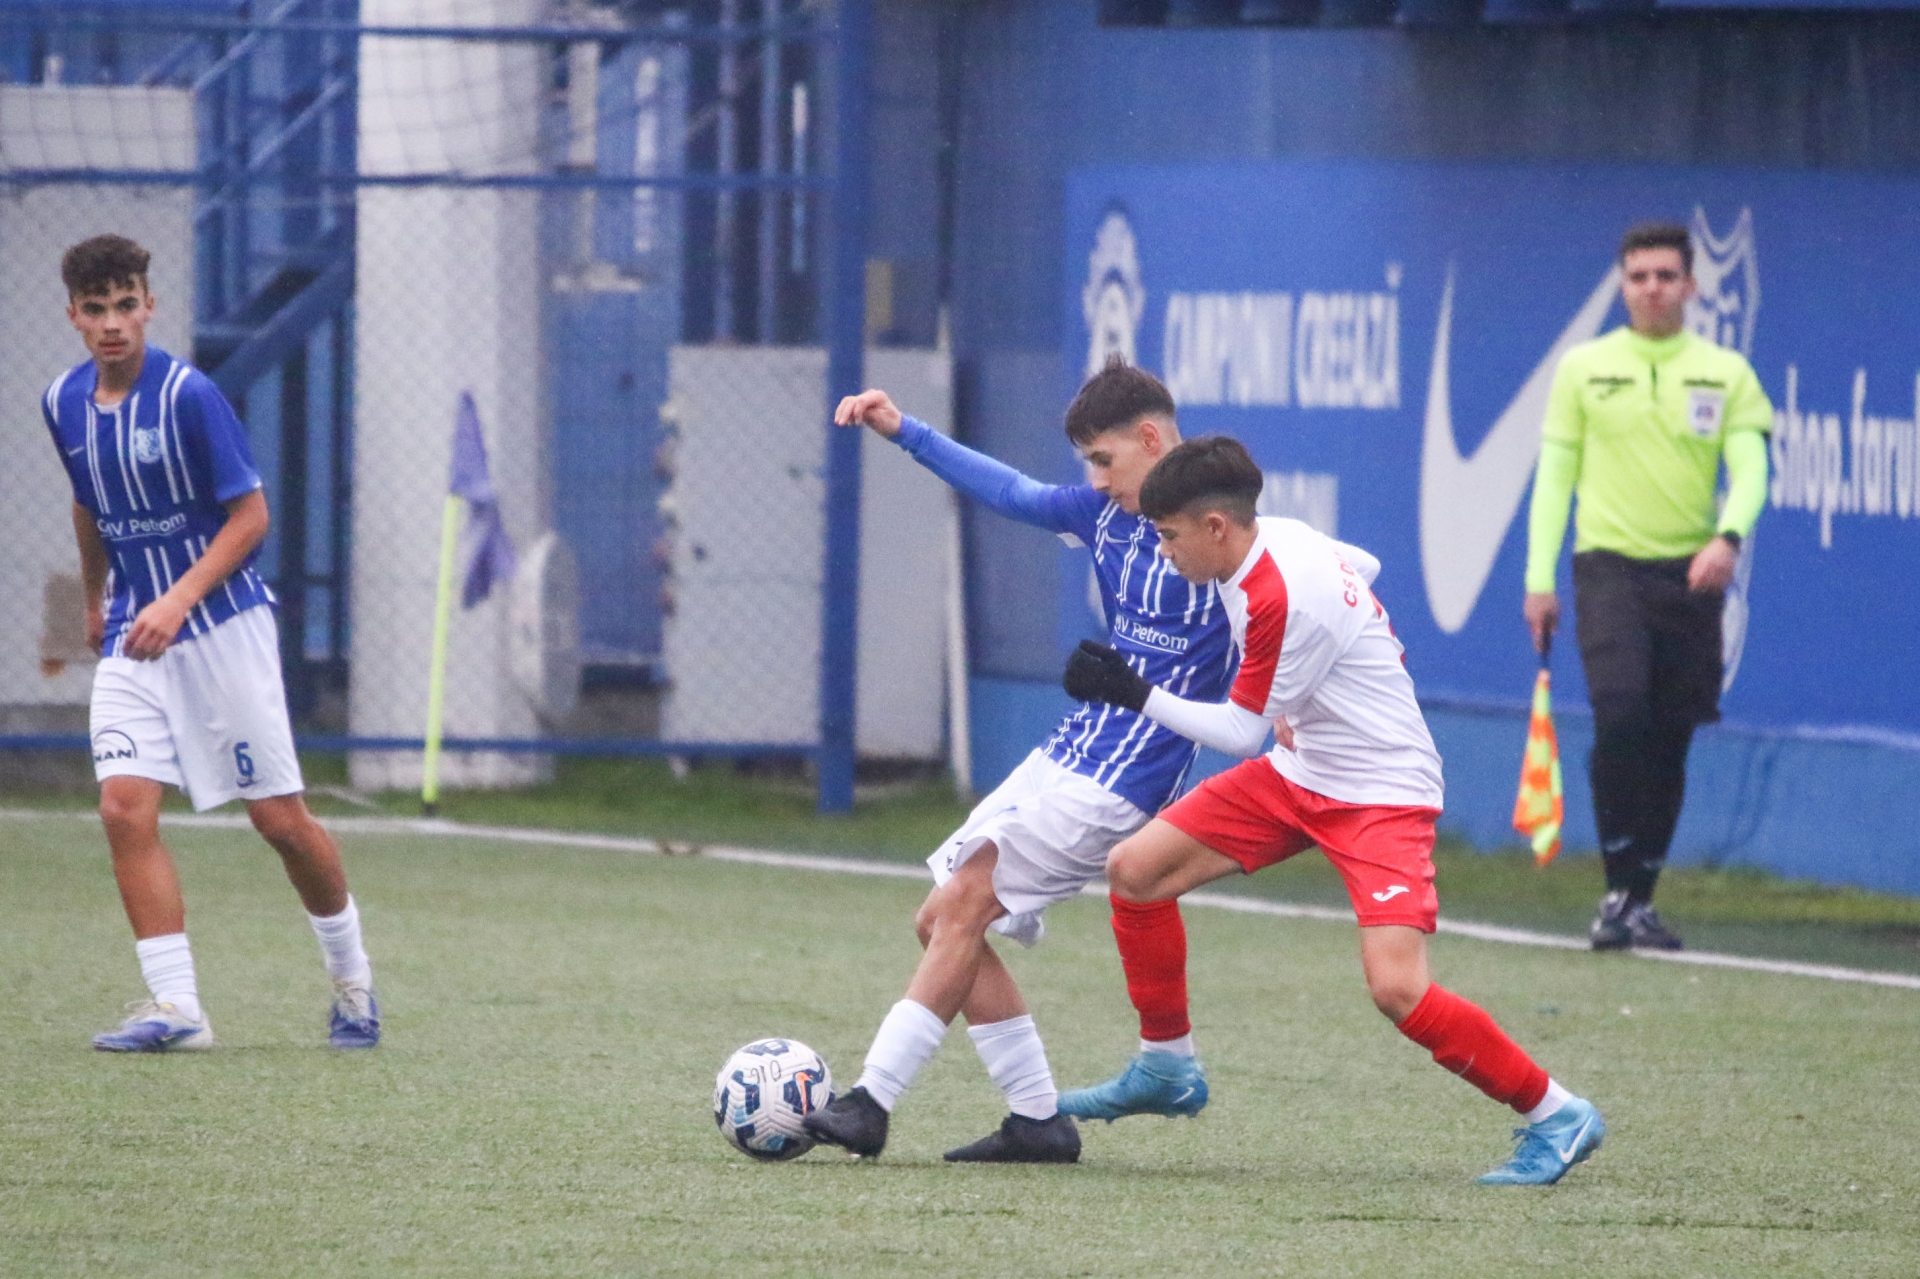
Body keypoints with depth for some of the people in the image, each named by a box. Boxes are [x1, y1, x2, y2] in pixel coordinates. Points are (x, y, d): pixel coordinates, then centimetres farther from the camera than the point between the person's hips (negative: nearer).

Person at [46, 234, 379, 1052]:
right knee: (125, 808, -13)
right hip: (133, 642, 5)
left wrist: (179, 601, -23)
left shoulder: (188, 395, -15)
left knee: (278, 817, 0)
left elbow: (250, 515, -14)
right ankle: (174, 1007, -12)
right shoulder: (64, 403, 3)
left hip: (223, 625, -5)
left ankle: (352, 979, 21)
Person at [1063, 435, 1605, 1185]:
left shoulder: (1283, 600, -28)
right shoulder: (1280, 539, -2)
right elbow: (1364, 570, 19)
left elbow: (1240, 733, -20)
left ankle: (1556, 1118, -8)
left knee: (1396, 988, -23)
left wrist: (1135, 694, -16)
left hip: (1382, 791, -10)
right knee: (1134, 870, 3)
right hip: (1300, 775, 10)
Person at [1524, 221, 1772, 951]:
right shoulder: (1584, 369, 7)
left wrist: (1728, 536, -23)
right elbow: (1555, 475, 8)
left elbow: (1749, 470, -2)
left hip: (1690, 575, 2)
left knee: (1670, 742, 4)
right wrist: (1539, 578, 1)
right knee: (1620, 714, -20)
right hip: (1609, 563, -2)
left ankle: (1639, 901, 15)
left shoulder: (1726, 374, 7)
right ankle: (1620, 889, -12)